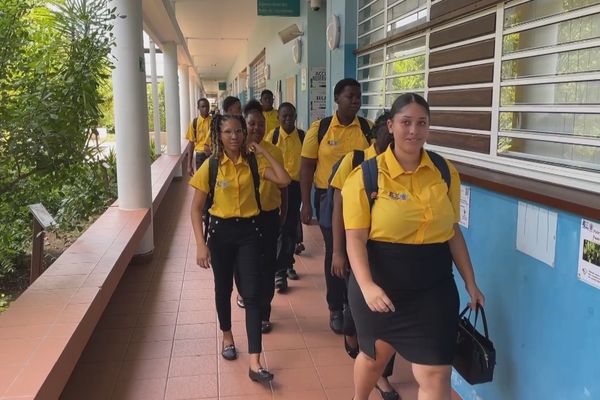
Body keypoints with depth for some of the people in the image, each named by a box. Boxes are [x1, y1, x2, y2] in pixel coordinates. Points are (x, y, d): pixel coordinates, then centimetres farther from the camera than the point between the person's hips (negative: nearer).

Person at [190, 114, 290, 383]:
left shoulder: (254, 163, -1)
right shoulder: (210, 166, -6)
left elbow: (284, 180, -15)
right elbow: (196, 208, -6)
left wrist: (263, 152, -10)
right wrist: (201, 244, -13)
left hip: (248, 231, 0)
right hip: (221, 231, 0)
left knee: (252, 294, -5)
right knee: (223, 288, 16)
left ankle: (255, 363, -3)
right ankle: (227, 337, 43)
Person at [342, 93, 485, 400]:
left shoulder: (445, 172, 0)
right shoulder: (366, 176, -11)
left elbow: (453, 231, 7)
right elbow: (355, 238, -14)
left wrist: (470, 282, 6)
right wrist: (367, 286, -27)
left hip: (434, 287, 2)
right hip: (381, 285, -2)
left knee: (437, 373, 1)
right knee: (375, 355, 21)